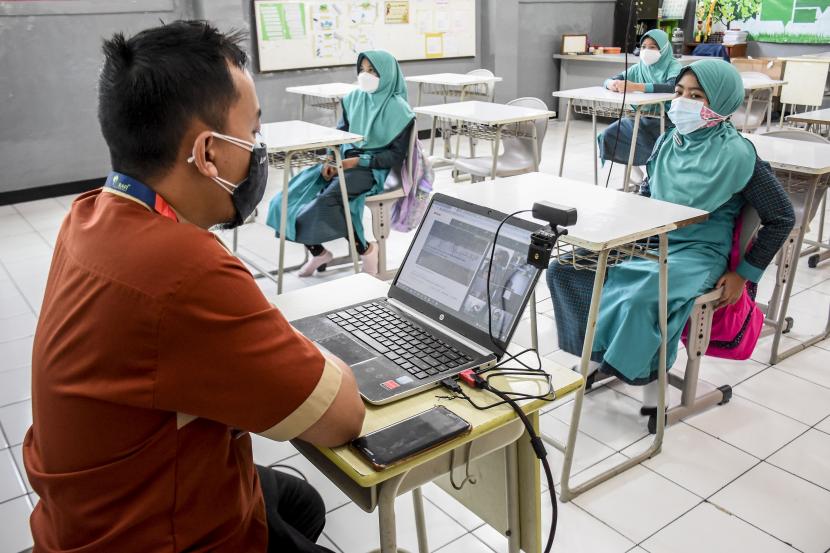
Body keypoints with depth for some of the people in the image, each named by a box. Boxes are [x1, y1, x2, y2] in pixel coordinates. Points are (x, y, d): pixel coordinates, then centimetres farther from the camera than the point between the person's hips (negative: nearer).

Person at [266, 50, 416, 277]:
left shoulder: (398, 109, -8)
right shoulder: (353, 99, 9)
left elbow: (396, 156, -10)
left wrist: (357, 161, -18)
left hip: (373, 168, -6)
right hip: (344, 160, 6)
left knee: (326, 200, -31)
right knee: (293, 196, -12)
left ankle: (365, 249, -12)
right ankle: (317, 252, 4)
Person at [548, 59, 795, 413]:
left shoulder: (736, 154, -12)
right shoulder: (668, 141, 4)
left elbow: (781, 218, -5)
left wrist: (744, 274, -6)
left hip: (697, 253, -6)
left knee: (643, 295, -37)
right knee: (565, 266, -10)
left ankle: (651, 370, -10)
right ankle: (598, 349, 4)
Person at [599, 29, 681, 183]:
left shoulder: (673, 66, -8)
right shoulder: (638, 68, 7)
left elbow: (673, 87, -29)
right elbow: (609, 80, 4)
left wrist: (636, 87, -38)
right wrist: (612, 84, -23)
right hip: (640, 117, 6)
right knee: (608, 136, -11)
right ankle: (638, 177, 6)